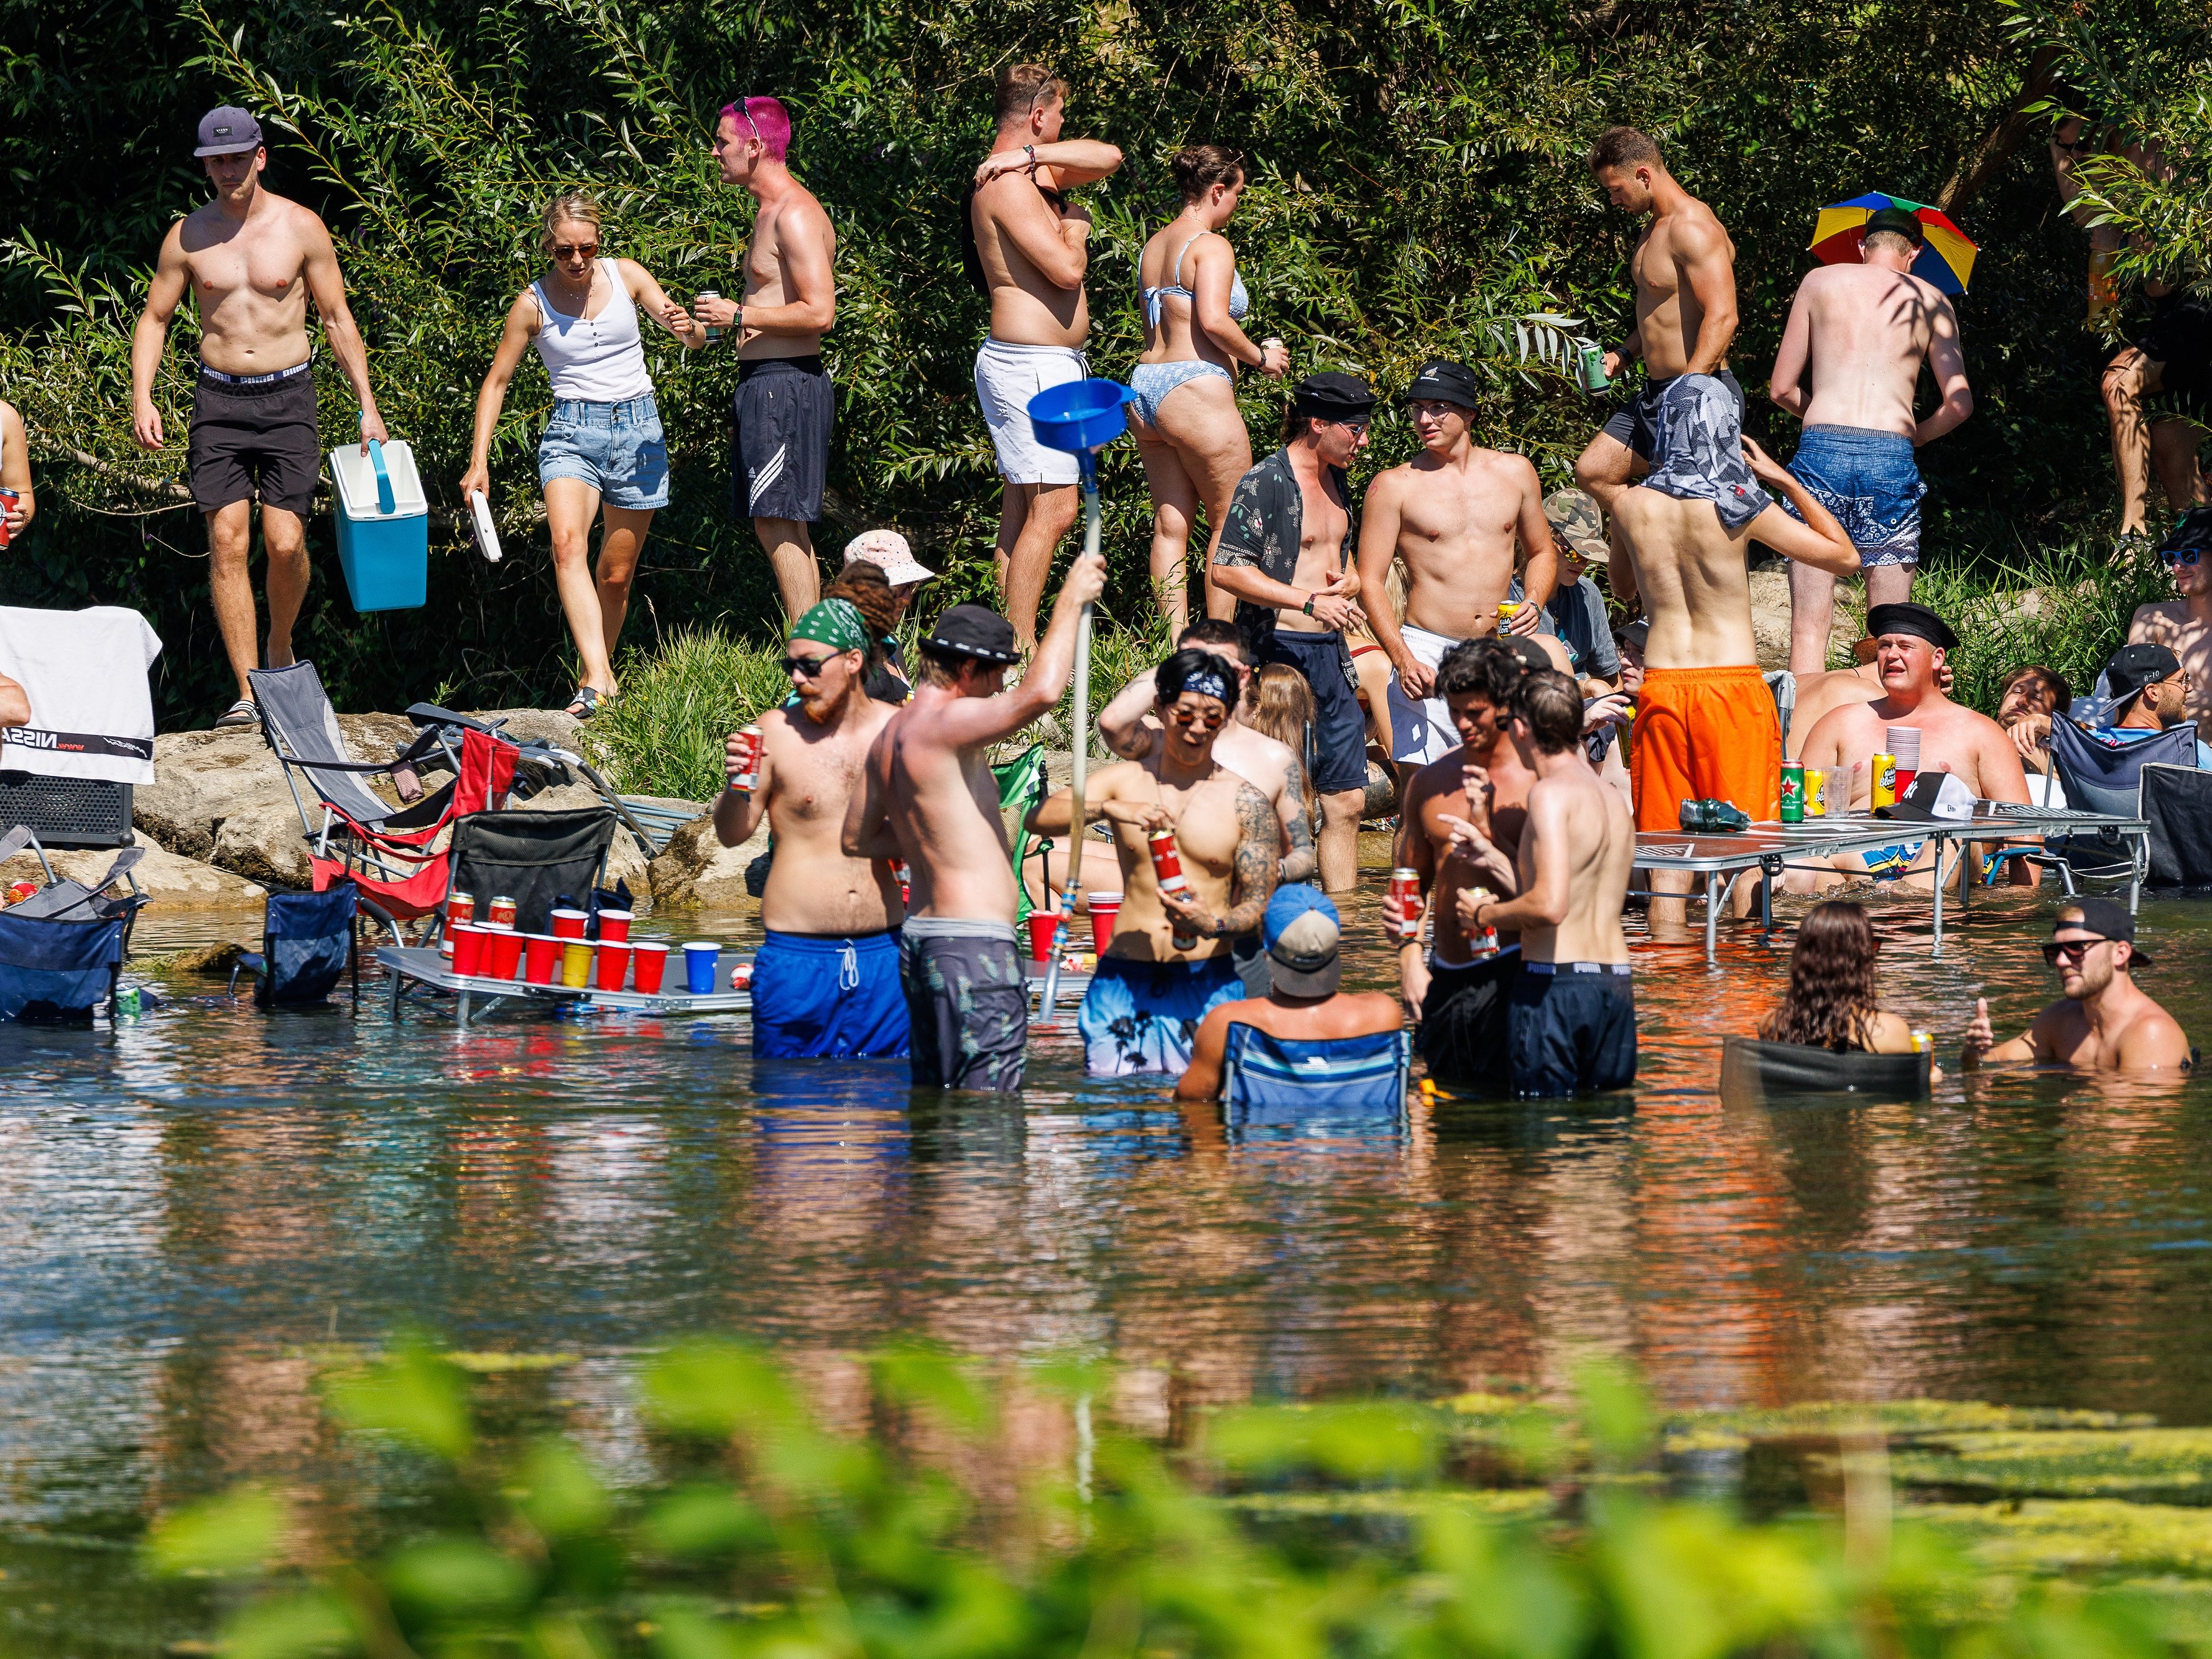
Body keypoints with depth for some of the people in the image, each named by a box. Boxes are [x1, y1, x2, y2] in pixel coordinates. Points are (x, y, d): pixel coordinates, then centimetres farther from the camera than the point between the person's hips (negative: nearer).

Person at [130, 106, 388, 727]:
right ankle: (247, 693, -6)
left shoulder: (301, 228, 0)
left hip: (286, 397, -1)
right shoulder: (188, 235, 3)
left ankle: (279, 646, 22)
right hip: (218, 401, 1)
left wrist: (368, 406, 1)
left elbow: (338, 319, 5)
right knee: (227, 542, -8)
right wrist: (141, 398, -5)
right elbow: (154, 319, 10)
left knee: (284, 543, -9)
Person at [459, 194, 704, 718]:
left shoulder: (626, 277, 2)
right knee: (569, 543, -28)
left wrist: (686, 327, -22)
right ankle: (598, 678, -39)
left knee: (616, 575, 5)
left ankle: (596, 674, 24)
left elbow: (697, 339, 4)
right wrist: (479, 461, -1)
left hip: (638, 426, 2)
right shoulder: (533, 304, -1)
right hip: (573, 430, -2)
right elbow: (496, 381, 6)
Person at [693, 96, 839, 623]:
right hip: (764, 383, 11)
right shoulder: (771, 211, 18)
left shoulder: (795, 215, -14)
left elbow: (818, 313, -21)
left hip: (786, 384, -11)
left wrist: (738, 315, -15)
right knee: (783, 528, 10)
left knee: (778, 523, -13)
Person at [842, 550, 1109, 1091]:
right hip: (974, 942, -10)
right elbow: (1040, 693, -27)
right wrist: (1069, 603, -15)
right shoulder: (945, 722, -14)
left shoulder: (890, 734, 15)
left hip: (920, 939, 10)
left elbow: (857, 838, 26)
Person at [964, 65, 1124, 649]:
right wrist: (1075, 227, 0)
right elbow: (1066, 269, -22)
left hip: (1050, 362, 11)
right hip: (1031, 364, -11)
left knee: (1023, 508, 10)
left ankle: (1015, 643, 11)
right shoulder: (1009, 184, -16)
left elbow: (1108, 157, 9)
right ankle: (1021, 649, -12)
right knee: (1052, 509, -12)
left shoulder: (1030, 173, 15)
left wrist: (1030, 154, -4)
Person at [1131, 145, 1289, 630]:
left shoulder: (1154, 246, 16)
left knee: (1170, 525, 7)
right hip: (1196, 391, -8)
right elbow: (1213, 319, -22)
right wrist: (1259, 357, -7)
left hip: (1145, 385, 9)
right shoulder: (1211, 245, -10)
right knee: (1230, 523, 1)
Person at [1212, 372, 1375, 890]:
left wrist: (1349, 584, 4)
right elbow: (1226, 570, -18)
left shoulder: (1335, 483, 16)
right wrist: (1310, 601, -23)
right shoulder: (1266, 483, -10)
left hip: (1329, 652, 8)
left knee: (1347, 800, 7)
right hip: (1279, 649, -8)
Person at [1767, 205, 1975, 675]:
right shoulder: (1930, 301, 11)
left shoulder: (1820, 282, 13)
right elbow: (1959, 403, 5)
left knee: (1809, 625, 0)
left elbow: (1782, 389, 14)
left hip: (1821, 448, 0)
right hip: (1892, 458, 0)